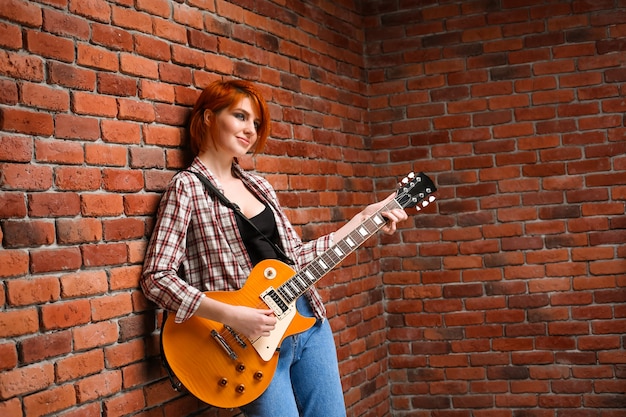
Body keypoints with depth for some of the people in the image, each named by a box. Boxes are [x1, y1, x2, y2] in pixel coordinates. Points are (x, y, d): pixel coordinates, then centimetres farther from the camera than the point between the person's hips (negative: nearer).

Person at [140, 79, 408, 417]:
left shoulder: (259, 185, 13)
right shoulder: (187, 187, -8)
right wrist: (231, 316, -22)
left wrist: (362, 220, 11)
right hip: (251, 336, -6)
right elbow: (156, 277, -14)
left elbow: (296, 256, 14)